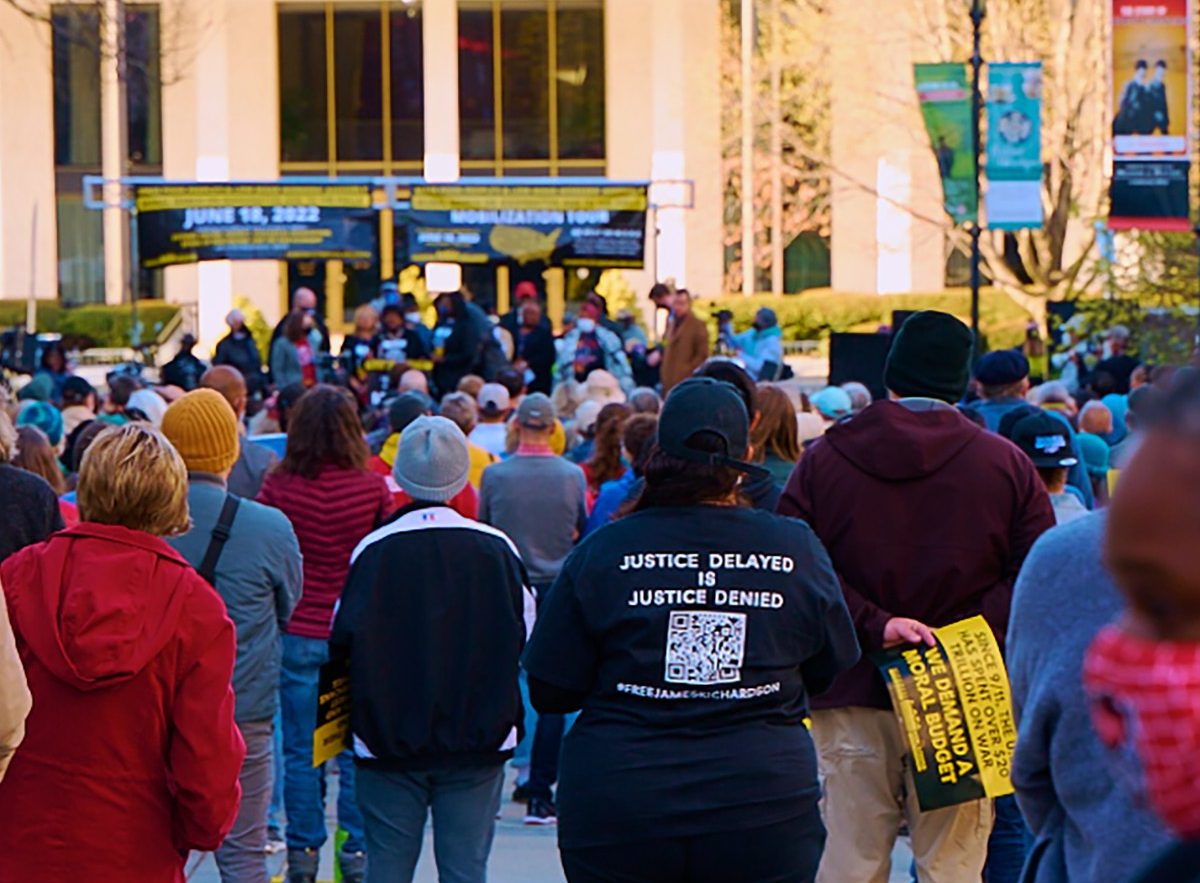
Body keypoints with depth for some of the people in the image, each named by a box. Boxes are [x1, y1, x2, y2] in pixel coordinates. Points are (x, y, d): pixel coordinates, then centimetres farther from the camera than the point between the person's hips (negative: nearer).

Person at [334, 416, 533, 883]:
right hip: (479, 738, 0)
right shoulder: (496, 548, -5)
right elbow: (525, 639, 4)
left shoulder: (373, 550, -8)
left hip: (388, 739, 0)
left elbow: (343, 640, -4)